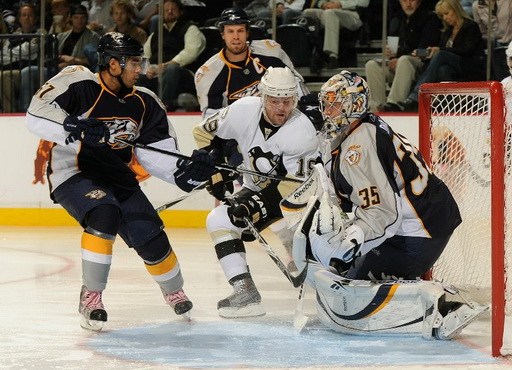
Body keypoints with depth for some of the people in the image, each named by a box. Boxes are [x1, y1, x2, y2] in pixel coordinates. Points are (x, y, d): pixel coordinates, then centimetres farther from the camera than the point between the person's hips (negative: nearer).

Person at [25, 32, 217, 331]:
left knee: (150, 237, -2)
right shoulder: (78, 84, -17)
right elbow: (37, 115, -26)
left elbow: (157, 153, 4)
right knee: (104, 215, -33)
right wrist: (76, 128, -41)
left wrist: (186, 171, -15)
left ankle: (175, 292, 30)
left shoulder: (144, 102, 1)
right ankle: (91, 297, -18)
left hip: (116, 176, 6)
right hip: (72, 174, -6)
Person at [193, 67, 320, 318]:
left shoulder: (302, 132, -28)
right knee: (219, 220, -14)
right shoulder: (245, 111, -18)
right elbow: (205, 133, -2)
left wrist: (261, 203, -39)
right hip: (258, 189, 5)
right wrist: (216, 172, -7)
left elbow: (293, 184, -29)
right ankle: (245, 291, -16)